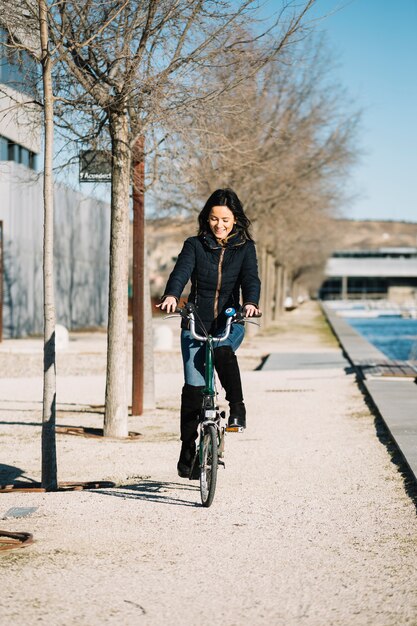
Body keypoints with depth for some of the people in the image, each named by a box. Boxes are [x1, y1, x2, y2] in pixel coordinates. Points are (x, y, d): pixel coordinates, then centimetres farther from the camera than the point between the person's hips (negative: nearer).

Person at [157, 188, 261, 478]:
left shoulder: (245, 248, 4)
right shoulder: (195, 245, 2)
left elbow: (251, 278, -12)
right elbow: (182, 271, -15)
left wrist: (251, 302, -34)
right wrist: (171, 295, -37)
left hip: (230, 321, 0)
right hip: (195, 322, 0)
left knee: (223, 352, -35)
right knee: (194, 386, -7)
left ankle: (237, 408, -17)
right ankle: (188, 450, 5)